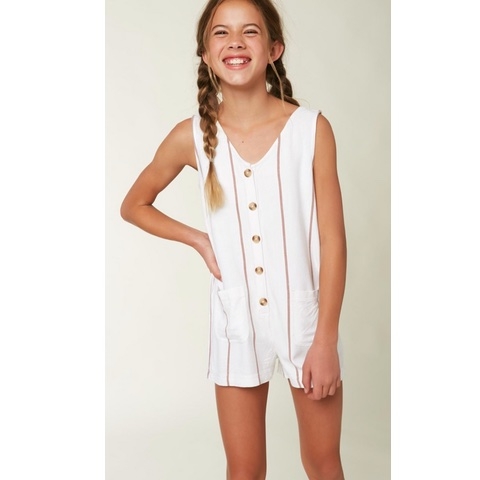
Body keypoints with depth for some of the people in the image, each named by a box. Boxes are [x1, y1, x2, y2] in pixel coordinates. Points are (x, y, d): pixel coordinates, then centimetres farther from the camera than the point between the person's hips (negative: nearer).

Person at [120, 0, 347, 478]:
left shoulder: (311, 128, -10)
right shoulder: (193, 136, -6)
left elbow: (332, 238, -9)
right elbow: (133, 205, 11)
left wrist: (326, 338, -11)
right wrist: (199, 239, -3)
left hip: (305, 313, -1)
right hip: (236, 319, 1)